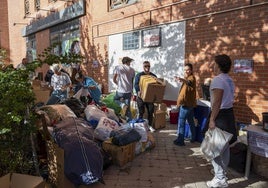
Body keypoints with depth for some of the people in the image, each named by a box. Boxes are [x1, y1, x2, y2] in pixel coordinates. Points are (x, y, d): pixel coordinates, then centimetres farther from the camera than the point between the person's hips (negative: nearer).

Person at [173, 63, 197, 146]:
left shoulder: (191, 77, -14)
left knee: (181, 122, -8)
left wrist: (181, 79, -59)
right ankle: (193, 137, 25)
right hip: (189, 103, 11)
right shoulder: (188, 78, 18)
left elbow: (189, 82, -41)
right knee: (191, 121, 16)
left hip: (186, 103, -11)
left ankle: (180, 140, -5)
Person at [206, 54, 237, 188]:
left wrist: (212, 119, -22)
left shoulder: (218, 80, -17)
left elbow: (217, 102, -23)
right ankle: (222, 171, 34)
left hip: (220, 115, -10)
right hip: (229, 113, 10)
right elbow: (227, 99, 14)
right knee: (225, 145, 19)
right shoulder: (230, 80, 13)